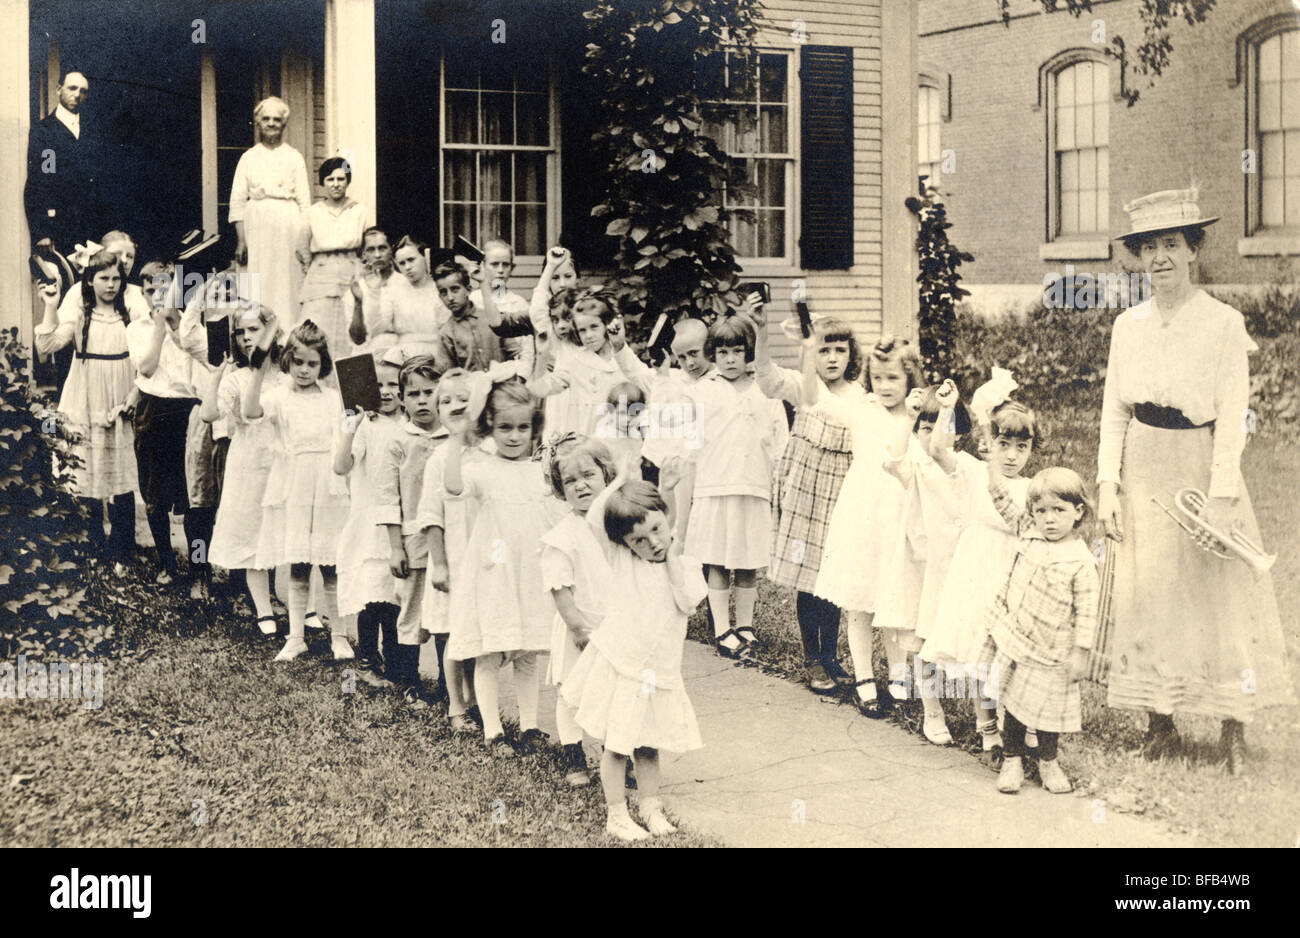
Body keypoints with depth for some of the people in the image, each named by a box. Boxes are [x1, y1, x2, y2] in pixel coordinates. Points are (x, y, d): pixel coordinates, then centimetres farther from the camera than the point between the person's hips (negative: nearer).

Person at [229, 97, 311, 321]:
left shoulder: (294, 157, 9)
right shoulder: (248, 157, 10)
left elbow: (304, 201, 6)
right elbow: (237, 201, 7)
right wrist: (241, 240, -2)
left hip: (288, 225, 0)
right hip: (256, 224, 0)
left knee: (287, 279, -3)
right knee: (258, 284, -4)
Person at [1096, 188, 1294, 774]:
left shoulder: (1224, 323, -7)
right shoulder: (1128, 325, 4)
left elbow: (1232, 417, -10)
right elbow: (1114, 412, 6)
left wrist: (1221, 498, -15)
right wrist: (1108, 486, -1)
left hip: (1201, 470, -3)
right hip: (1143, 475, 4)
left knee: (1220, 597, 0)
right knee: (1147, 598, 6)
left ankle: (1234, 731, 12)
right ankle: (1161, 726, 17)